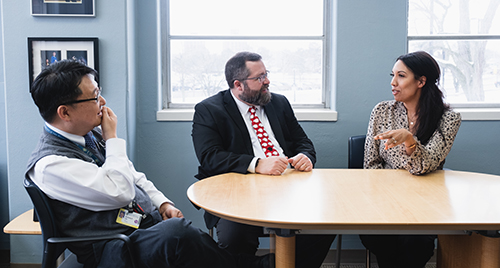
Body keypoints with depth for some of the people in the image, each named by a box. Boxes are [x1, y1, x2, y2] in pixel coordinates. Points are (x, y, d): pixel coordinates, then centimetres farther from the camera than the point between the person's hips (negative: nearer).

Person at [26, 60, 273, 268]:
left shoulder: (92, 132, 10)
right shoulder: (49, 164, -16)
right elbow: (120, 193, -22)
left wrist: (163, 203, 5)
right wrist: (112, 138, -10)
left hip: (151, 222, 9)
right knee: (177, 230, -34)